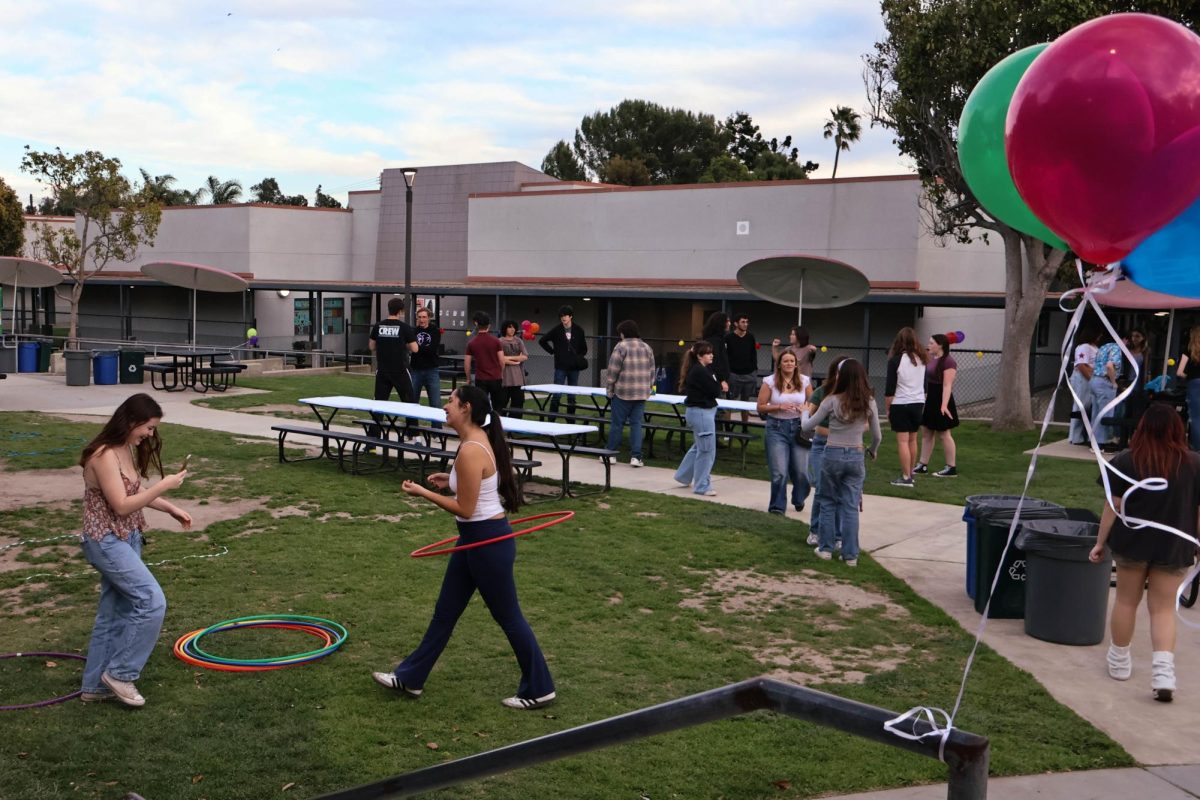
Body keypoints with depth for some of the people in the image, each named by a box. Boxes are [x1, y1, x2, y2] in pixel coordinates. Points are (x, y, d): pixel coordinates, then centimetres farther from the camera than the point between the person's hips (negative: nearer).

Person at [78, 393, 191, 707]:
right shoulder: (104, 455, -22)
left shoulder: (127, 450, 6)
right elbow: (122, 505, -24)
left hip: (126, 540, 10)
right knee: (152, 601, -13)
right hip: (107, 542, -10)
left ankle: (96, 685, 25)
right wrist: (164, 485, -23)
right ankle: (120, 673, 1)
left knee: (115, 613, 14)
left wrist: (171, 508, 11)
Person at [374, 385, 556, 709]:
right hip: (475, 538, 10)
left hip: (488, 540, -10)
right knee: (445, 610, 18)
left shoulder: (470, 451, -24)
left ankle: (539, 690, 19)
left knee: (508, 616, 4)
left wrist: (423, 492, -12)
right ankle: (411, 678, 30)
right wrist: (451, 480, 9)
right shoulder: (478, 440, 6)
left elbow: (465, 508, -21)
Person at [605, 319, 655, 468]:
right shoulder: (647, 348, 9)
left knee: (617, 423, 6)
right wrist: (649, 389, 19)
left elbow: (612, 372, -8)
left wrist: (609, 391, 0)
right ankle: (636, 456, 3)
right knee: (636, 423, 7)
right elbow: (651, 371, 11)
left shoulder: (621, 347, -8)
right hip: (641, 394, 5)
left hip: (623, 393, -4)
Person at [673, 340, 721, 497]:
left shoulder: (698, 369, 10)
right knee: (707, 450, -3)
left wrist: (715, 384, -3)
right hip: (701, 412, -11)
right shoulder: (700, 372, -20)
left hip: (703, 411, 11)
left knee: (699, 446, 23)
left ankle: (683, 476, 34)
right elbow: (715, 392, -18)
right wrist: (717, 382, -1)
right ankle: (702, 486, 6)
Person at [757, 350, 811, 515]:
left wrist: (805, 409, -9)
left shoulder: (804, 381, 3)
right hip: (776, 428, -2)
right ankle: (777, 506, 13)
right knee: (779, 472, -7)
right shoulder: (770, 382, -3)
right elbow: (761, 408, -3)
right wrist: (779, 407, -17)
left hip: (798, 427, 2)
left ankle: (799, 499, 35)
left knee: (801, 471, 4)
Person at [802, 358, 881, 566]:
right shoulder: (869, 403, -3)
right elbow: (877, 436, 6)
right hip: (856, 457, 1)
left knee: (829, 503, 14)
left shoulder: (832, 400, -10)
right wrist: (872, 451, 26)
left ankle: (825, 548, 19)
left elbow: (807, 427, -4)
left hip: (832, 454, -1)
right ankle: (850, 555, 10)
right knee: (851, 506, 7)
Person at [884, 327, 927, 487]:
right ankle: (910, 474, 23)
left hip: (900, 404, -5)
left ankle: (906, 478, -2)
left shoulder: (896, 360, -11)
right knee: (912, 440, 14)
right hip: (918, 403, 5)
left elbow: (890, 389, -9)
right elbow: (925, 385, 9)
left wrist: (887, 408, -1)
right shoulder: (921, 360, 5)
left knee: (903, 441, -2)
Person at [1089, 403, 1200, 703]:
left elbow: (1113, 506, -6)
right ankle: (1163, 669, -7)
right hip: (1173, 547, 0)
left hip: (1132, 543, 0)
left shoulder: (1125, 461, -9)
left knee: (1126, 600, 17)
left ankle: (1119, 661, 29)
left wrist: (1100, 543, 2)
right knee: (1163, 608, 8)